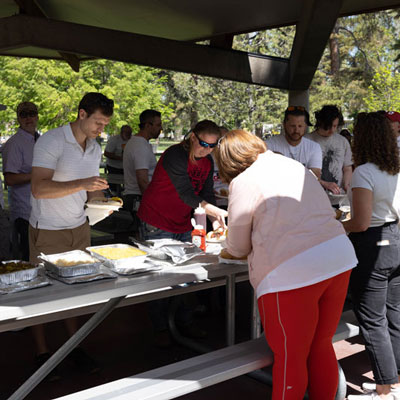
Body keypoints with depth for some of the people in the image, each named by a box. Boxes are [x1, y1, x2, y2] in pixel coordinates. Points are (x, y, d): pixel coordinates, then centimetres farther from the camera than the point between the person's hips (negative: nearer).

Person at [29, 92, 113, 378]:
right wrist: (82, 184, -33)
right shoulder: (51, 142, -15)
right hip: (48, 230, -6)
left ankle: (75, 347, 20)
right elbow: (39, 188, -24)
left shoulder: (95, 148, 8)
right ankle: (42, 353, 17)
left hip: (79, 227, 6)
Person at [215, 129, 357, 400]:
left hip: (291, 273, -7)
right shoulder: (296, 167, 16)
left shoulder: (243, 182, -5)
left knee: (290, 358, 7)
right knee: (321, 347, 20)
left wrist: (229, 247, 28)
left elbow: (238, 248, 4)